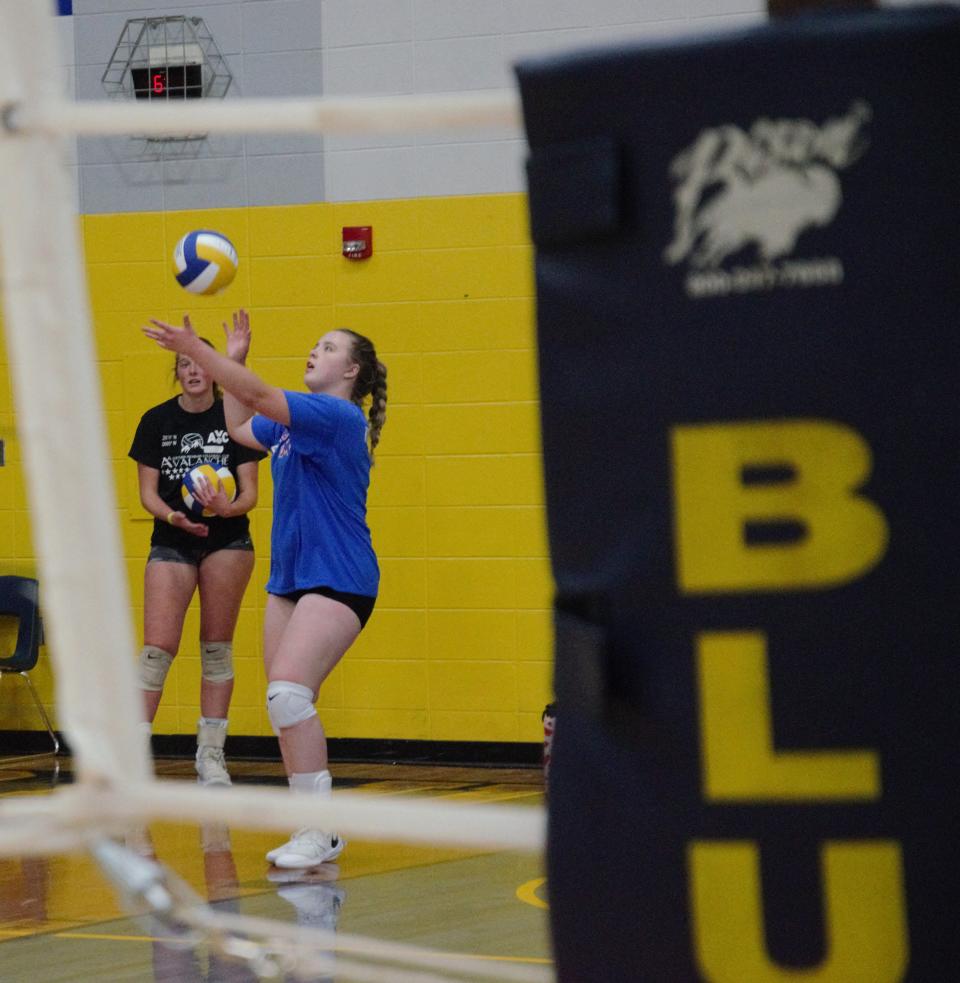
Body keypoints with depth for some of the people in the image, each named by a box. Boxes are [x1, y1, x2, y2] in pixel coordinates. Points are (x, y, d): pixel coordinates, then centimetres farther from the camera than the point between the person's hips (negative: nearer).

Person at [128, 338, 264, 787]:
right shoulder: (156, 421, 0)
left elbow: (250, 493, -2)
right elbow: (147, 492, 1)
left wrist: (228, 507, -23)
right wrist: (173, 517, -18)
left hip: (227, 541, 0)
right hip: (171, 543, 0)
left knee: (216, 647, 2)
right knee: (158, 647, -9)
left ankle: (211, 754, 10)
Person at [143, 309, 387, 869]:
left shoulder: (339, 417, -14)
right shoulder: (293, 423, 13)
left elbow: (260, 396, -26)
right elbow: (240, 427, 31)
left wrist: (194, 348, -28)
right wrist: (235, 358, 25)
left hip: (337, 580, -9)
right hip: (291, 577, 9)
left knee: (288, 692, -22)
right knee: (286, 703, 5)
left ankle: (321, 832, -18)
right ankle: (314, 831, 12)